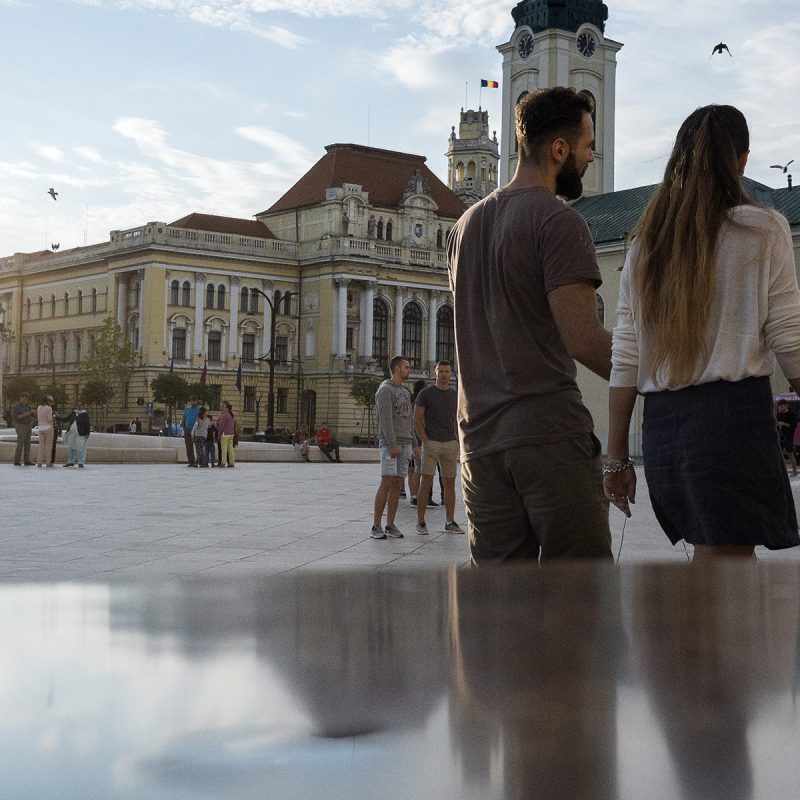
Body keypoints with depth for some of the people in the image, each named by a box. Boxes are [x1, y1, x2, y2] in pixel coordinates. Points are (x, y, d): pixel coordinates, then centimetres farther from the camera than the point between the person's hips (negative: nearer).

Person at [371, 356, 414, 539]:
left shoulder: (405, 392, 19)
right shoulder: (385, 390, -10)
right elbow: (385, 419, -19)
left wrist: (413, 444, 14)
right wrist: (393, 445, -24)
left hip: (404, 444, 8)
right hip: (389, 443, -8)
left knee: (398, 484, 4)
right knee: (386, 483, -13)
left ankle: (390, 526, 6)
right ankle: (376, 526, -9)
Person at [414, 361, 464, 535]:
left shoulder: (455, 395, 10)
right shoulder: (426, 394, -3)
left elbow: (457, 421, 16)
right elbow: (417, 420, -4)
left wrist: (458, 442, 6)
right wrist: (425, 442, -12)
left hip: (450, 444, 4)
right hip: (431, 443, -4)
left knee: (450, 484, 6)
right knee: (425, 483, -8)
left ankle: (450, 522, 12)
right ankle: (421, 522, -3)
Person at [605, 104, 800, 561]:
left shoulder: (646, 243, 12)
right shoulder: (763, 230, -1)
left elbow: (624, 362, 9)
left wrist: (618, 458, 12)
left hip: (661, 427, 6)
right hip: (734, 414, -6)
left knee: (735, 559, 19)